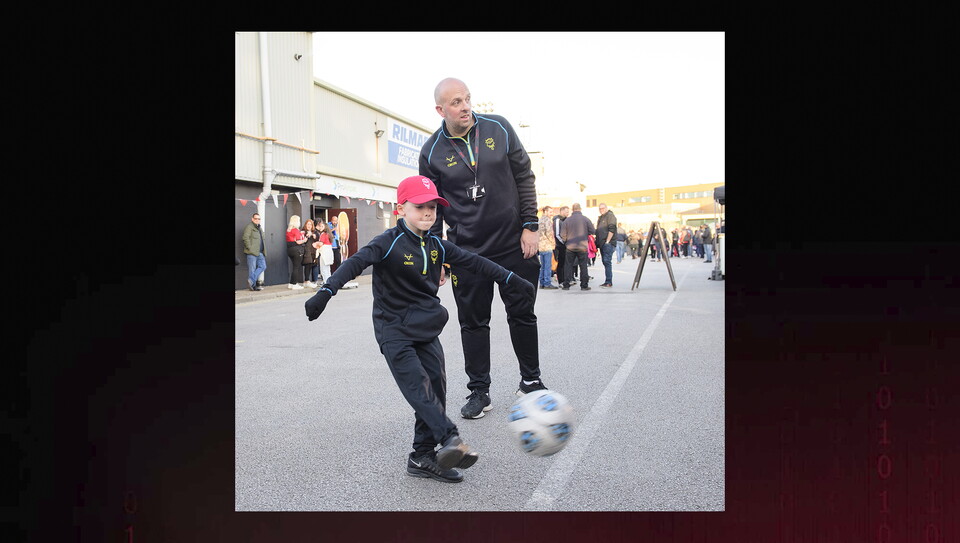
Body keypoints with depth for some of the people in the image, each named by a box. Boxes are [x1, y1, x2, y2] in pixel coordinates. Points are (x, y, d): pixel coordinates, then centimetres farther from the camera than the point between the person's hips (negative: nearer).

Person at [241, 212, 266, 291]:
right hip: (252, 252, -8)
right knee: (252, 269, -4)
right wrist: (250, 248, -19)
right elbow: (245, 237, -15)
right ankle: (253, 285, 1)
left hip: (260, 252, 8)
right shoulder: (249, 227, -5)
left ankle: (251, 280, 1)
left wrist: (264, 251, 16)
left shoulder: (259, 228, 22)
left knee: (263, 266, 2)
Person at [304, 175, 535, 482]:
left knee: (436, 385, 1)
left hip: (427, 329, 6)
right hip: (394, 331, -6)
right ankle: (450, 438, -19)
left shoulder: (437, 246, 6)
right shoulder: (389, 243, -11)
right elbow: (356, 263, -25)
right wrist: (326, 291, -40)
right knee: (418, 386, -17)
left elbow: (474, 263, 10)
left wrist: (511, 281, 10)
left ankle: (423, 457, 10)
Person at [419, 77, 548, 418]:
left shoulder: (498, 128, -2)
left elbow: (524, 177, 2)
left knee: (522, 313, 10)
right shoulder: (432, 152, -4)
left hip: (514, 243, 1)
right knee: (473, 322, 5)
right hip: (467, 251, 0)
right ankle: (479, 392, 20)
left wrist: (530, 225, -3)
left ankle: (530, 381, 28)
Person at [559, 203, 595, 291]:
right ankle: (584, 285, 6)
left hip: (570, 246, 1)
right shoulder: (585, 219, -5)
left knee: (569, 266, 8)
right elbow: (593, 231, 0)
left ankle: (566, 285, 10)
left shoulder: (567, 220, -3)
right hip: (583, 247, -1)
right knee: (583, 266, 5)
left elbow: (562, 235, -2)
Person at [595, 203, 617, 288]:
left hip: (608, 243, -9)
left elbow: (612, 230, -14)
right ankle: (607, 281, 13)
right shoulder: (600, 218, 22)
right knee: (604, 261, 9)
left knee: (607, 261, -12)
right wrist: (597, 243, 18)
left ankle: (609, 282, -12)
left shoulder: (610, 215, -5)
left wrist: (607, 241, -17)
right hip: (602, 243, 9)